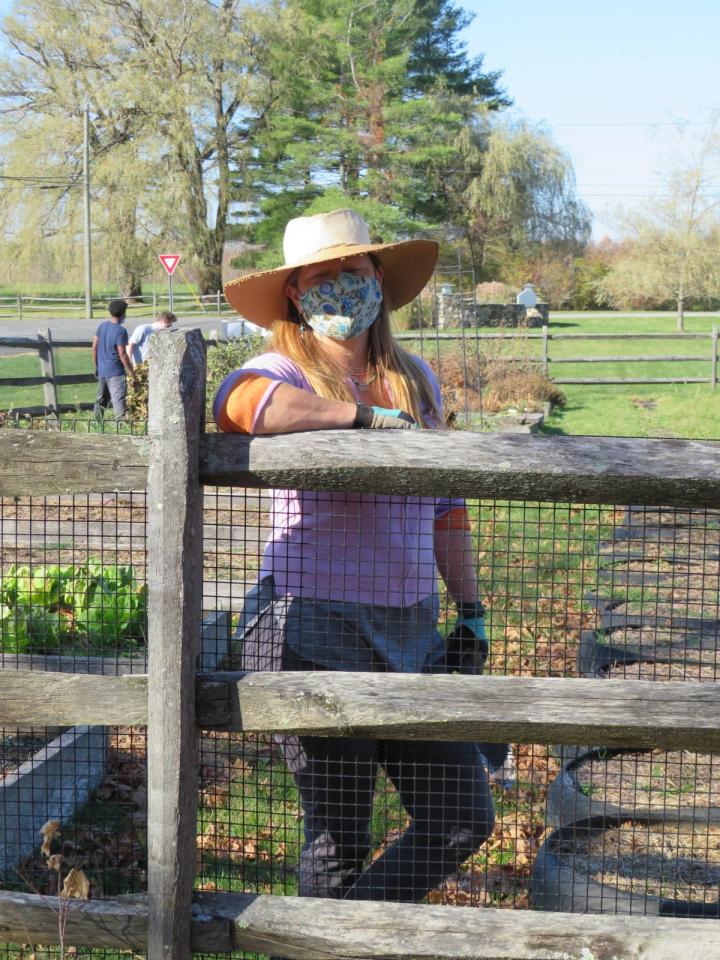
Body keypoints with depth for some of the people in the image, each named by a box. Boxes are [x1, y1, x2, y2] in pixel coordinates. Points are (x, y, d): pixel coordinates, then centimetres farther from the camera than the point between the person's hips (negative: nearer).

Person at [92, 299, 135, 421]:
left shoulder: (102, 326, 5)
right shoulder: (121, 331, -16)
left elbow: (94, 348, 9)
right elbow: (122, 354, -17)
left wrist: (97, 366, 18)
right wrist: (131, 371, -9)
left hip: (102, 370, 7)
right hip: (115, 372, -7)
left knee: (101, 400, 16)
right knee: (119, 400, -6)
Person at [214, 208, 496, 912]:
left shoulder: (414, 378, 12)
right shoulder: (283, 373, -7)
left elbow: (445, 503, 18)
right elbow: (239, 402, -33)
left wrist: (469, 610, 15)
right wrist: (368, 417, -26)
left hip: (411, 633, 6)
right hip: (312, 631, -6)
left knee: (464, 818, 10)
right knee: (338, 841, 6)